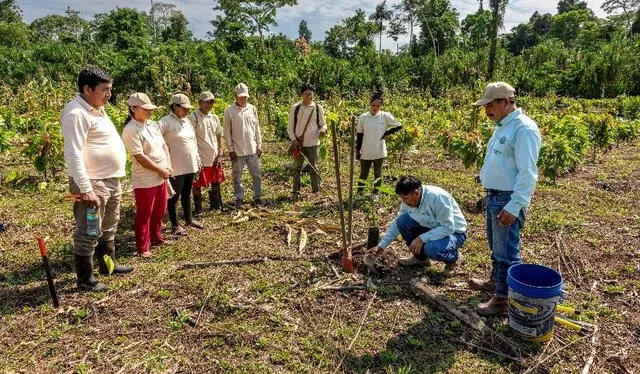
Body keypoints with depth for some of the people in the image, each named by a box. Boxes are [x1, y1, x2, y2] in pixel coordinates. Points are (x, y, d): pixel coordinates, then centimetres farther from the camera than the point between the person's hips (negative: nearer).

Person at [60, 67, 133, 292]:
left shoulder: (97, 109, 14)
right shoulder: (76, 113, -17)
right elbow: (73, 154, -23)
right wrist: (85, 189, -27)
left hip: (111, 180, 10)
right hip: (93, 183, -10)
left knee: (108, 228, 22)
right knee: (88, 233, 1)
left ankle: (108, 264, 39)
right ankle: (85, 280, 13)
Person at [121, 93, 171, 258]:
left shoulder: (152, 124, 10)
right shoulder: (131, 130, -16)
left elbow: (164, 146, 13)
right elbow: (140, 158, -21)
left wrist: (168, 167, -1)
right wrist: (161, 170, -15)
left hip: (161, 177, 8)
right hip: (145, 180, -8)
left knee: (159, 211, 19)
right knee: (144, 214, 3)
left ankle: (156, 238, 37)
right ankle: (142, 248, 16)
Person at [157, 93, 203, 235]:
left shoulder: (187, 121, 12)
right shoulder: (166, 121, -12)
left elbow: (194, 142, 18)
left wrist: (198, 160, 17)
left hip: (190, 165, 7)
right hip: (176, 167, -7)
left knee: (187, 193, 19)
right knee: (175, 196, 5)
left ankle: (189, 219, 33)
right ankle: (175, 225, 16)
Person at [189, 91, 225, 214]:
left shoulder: (214, 118, 8)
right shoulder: (193, 118, -10)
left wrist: (220, 155, 4)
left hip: (215, 158, 6)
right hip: (200, 158, -5)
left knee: (216, 182, 14)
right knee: (197, 185, 5)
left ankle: (216, 205, 29)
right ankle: (198, 209, 18)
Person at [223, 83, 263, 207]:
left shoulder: (252, 109, 5)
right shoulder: (229, 112, -4)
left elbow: (257, 129, 9)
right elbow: (227, 133, -2)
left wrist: (259, 146, 5)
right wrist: (230, 149, -6)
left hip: (252, 150, 3)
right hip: (237, 151, -2)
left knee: (257, 174, 6)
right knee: (237, 176, 6)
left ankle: (257, 196, 18)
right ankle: (239, 198, 18)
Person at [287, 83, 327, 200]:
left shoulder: (318, 108, 3)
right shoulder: (295, 108, 2)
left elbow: (323, 124, 8)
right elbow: (290, 127, 5)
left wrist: (323, 129, -15)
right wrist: (293, 139, -8)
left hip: (313, 143, 0)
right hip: (299, 143, 0)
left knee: (314, 168, 6)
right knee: (296, 168, 3)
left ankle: (316, 191, 19)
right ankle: (296, 192, 12)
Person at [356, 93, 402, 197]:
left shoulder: (385, 116, -5)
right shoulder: (363, 117, -3)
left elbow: (399, 126, 4)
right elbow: (359, 135, 3)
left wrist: (387, 133, -3)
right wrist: (357, 150, 2)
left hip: (379, 152, 0)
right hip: (365, 152, 0)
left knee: (378, 174, 14)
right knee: (363, 174, 10)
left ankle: (375, 194, 28)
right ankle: (359, 194, 24)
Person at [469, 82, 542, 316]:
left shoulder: (524, 128, -18)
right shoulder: (503, 126, 13)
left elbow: (527, 173, -23)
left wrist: (514, 206, -25)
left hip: (508, 200, -10)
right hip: (494, 195, 10)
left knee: (506, 251, 0)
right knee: (495, 245, 23)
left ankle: (503, 299, 11)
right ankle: (496, 281, 40)